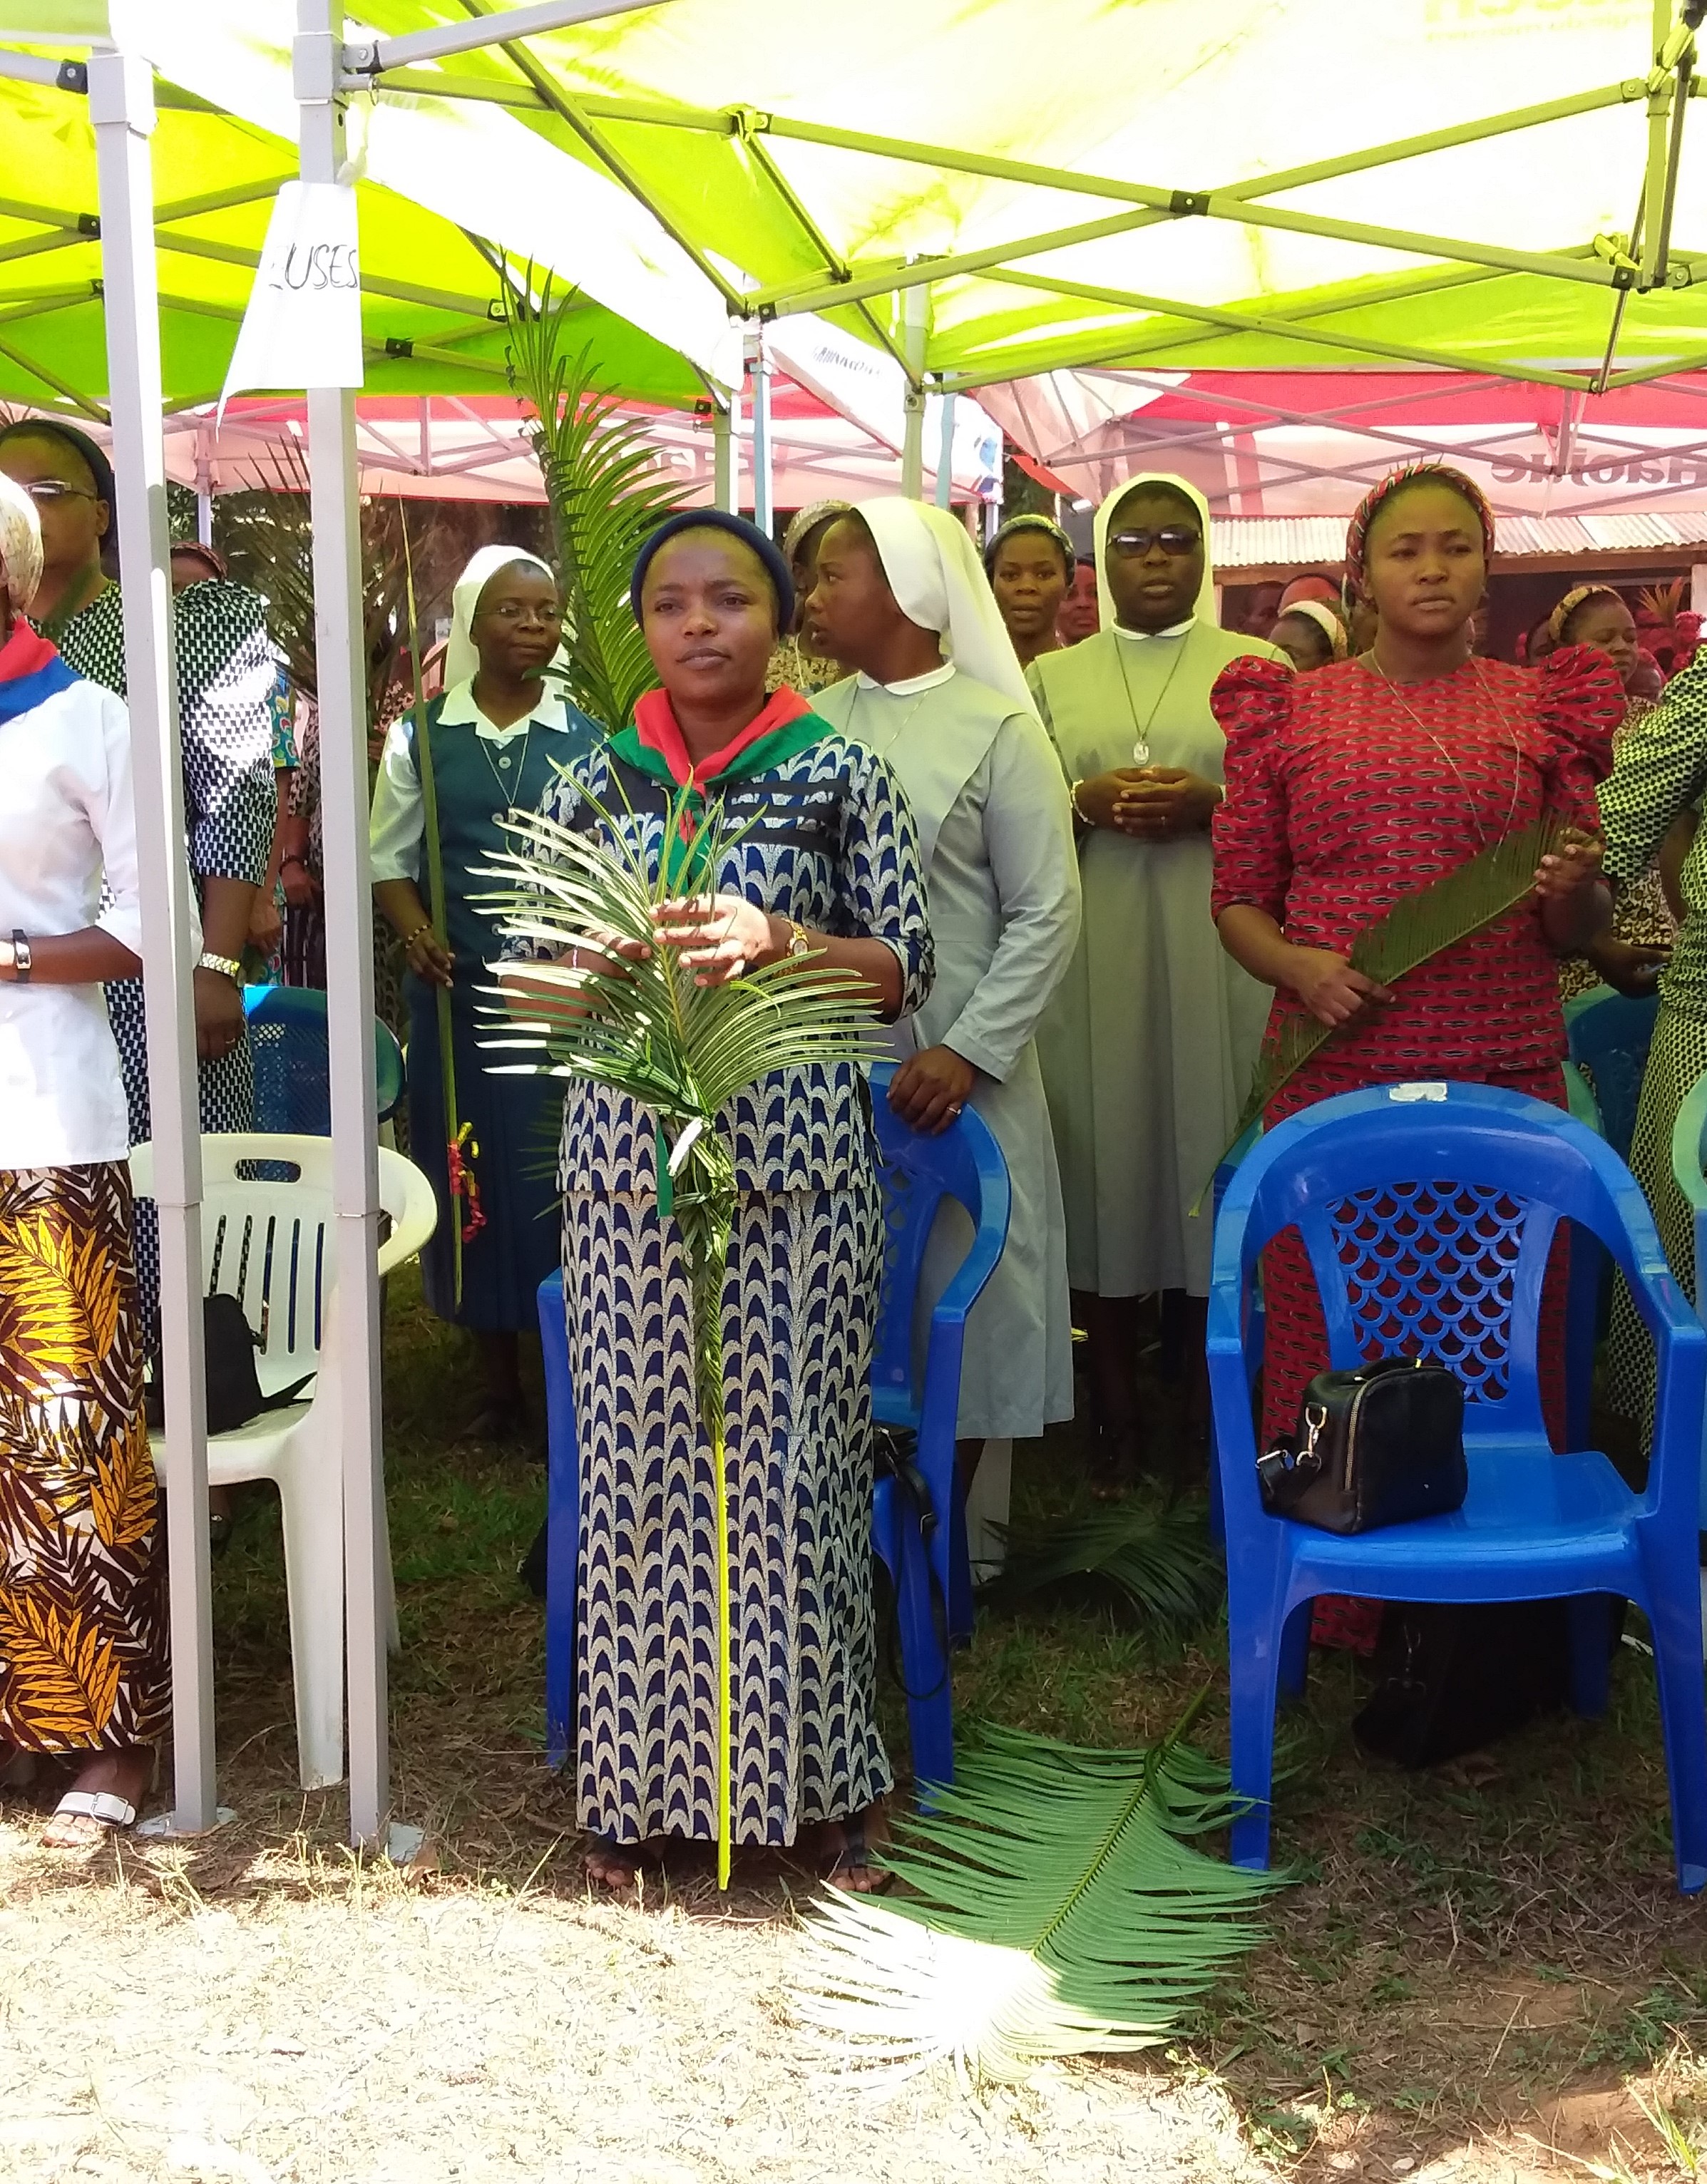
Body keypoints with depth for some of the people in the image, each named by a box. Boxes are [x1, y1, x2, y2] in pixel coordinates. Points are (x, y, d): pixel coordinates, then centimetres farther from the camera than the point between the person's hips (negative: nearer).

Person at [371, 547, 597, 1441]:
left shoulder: (588, 739, 3)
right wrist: (416, 934, -10)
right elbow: (389, 858, 7)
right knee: (473, 1178, 7)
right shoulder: (419, 736, 5)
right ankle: (499, 1383, 20)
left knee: (567, 1181, 0)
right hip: (457, 995, 1)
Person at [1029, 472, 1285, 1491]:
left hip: (1218, 954, -1)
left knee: (1212, 1152, -1)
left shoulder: (1257, 667, 8)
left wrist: (1210, 804, -13)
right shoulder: (1053, 676, 13)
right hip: (1091, 956, 1)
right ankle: (1119, 1418, 13)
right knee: (1107, 1163, 2)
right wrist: (1084, 801, -10)